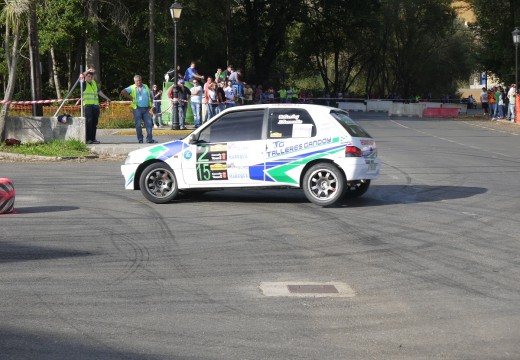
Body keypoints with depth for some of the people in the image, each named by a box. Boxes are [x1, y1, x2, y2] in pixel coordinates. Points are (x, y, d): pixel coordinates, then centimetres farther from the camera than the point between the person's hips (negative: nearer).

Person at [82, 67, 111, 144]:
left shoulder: (94, 83, 20)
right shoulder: (84, 83, 2)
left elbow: (99, 91, 31)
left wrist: (106, 98, 34)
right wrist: (88, 71, -26)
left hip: (96, 105, 6)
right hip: (88, 105, -6)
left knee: (94, 123, 4)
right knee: (89, 122, -12)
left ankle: (93, 138, 8)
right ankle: (88, 139, -13)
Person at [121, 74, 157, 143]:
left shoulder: (146, 87, 16)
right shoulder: (132, 88, 2)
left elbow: (151, 94, 27)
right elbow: (123, 92, -9)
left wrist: (150, 105, 15)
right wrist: (131, 98, -10)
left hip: (146, 109, 4)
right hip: (137, 109, -4)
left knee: (149, 123, -4)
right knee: (138, 124, -2)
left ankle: (149, 139, -2)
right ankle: (140, 140, 4)